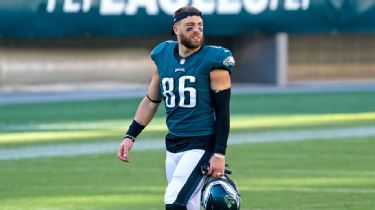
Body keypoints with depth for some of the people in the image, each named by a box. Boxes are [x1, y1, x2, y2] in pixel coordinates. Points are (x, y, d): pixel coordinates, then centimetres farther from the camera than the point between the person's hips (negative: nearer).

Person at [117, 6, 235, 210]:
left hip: (201, 145, -6)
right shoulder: (163, 57, 9)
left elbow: (222, 111, -7)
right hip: (173, 146, 6)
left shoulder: (213, 61, -7)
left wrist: (219, 154, -13)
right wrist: (130, 136, 12)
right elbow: (150, 102, 19)